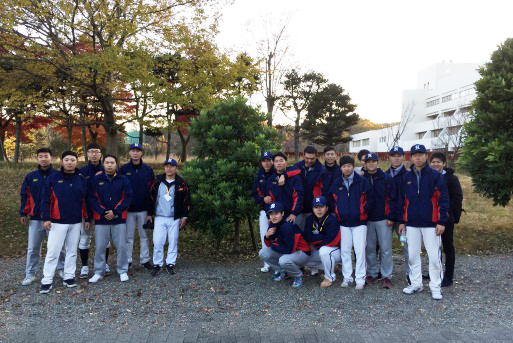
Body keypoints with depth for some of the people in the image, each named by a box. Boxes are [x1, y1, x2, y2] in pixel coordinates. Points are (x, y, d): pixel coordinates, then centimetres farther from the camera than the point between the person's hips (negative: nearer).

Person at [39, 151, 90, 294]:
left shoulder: (81, 179, 6)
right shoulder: (53, 178, -3)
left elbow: (85, 200, 9)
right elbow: (46, 199, -3)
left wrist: (87, 219, 8)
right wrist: (46, 218, -8)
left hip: (76, 222, 3)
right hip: (58, 222, -3)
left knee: (72, 251, 11)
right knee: (52, 251, -1)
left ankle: (69, 277, 22)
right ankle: (47, 281, 9)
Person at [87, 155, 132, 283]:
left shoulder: (123, 180, 3)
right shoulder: (96, 180, 5)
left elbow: (127, 198, -2)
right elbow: (91, 198, 0)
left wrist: (115, 212, -11)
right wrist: (103, 212, -11)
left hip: (119, 219, 0)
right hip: (101, 219, 0)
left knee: (121, 246, 3)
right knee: (100, 247, 6)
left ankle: (123, 271, 18)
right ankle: (98, 272, 20)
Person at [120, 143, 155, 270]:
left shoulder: (148, 169, 3)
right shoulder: (123, 169, 1)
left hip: (144, 209, 1)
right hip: (128, 209, -1)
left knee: (144, 235, 9)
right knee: (128, 236, 6)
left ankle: (145, 259, 19)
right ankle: (127, 260, 17)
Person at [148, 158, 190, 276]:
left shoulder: (181, 183, 1)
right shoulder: (157, 182, 4)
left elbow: (186, 201, 4)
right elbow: (151, 198, 9)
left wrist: (184, 217, 0)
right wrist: (150, 214, 7)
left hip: (175, 218, 0)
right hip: (159, 218, 1)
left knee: (173, 242, 5)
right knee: (157, 242, -2)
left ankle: (170, 264, 18)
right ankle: (157, 264, 12)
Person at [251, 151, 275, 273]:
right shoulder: (259, 175, 9)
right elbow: (254, 193, 11)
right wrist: (263, 199, -6)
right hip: (264, 209, 5)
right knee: (265, 236, 5)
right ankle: (267, 263, 16)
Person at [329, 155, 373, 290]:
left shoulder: (362, 181, -4)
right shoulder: (336, 183, 6)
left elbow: (370, 199, 0)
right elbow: (332, 200, 16)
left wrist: (363, 212, -4)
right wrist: (337, 213, 8)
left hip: (359, 222, -3)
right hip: (343, 223, 3)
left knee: (360, 250, -4)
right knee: (345, 251, 8)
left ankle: (360, 279, 7)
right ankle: (347, 277, 19)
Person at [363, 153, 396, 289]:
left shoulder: (386, 179, 0)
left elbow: (392, 199, -2)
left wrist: (391, 217, -7)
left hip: (383, 219, -2)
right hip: (367, 219, 2)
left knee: (386, 249, 1)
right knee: (369, 248, 9)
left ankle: (387, 276, 10)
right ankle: (372, 273, 21)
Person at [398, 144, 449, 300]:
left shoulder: (436, 176, -3)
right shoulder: (406, 177, 8)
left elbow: (443, 199, -4)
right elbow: (402, 200, 13)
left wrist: (442, 221, -8)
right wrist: (402, 221, 10)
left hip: (431, 224, -3)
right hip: (411, 224, 4)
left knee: (434, 256, 1)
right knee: (412, 255, 9)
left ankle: (435, 287, 15)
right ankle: (416, 283, 23)